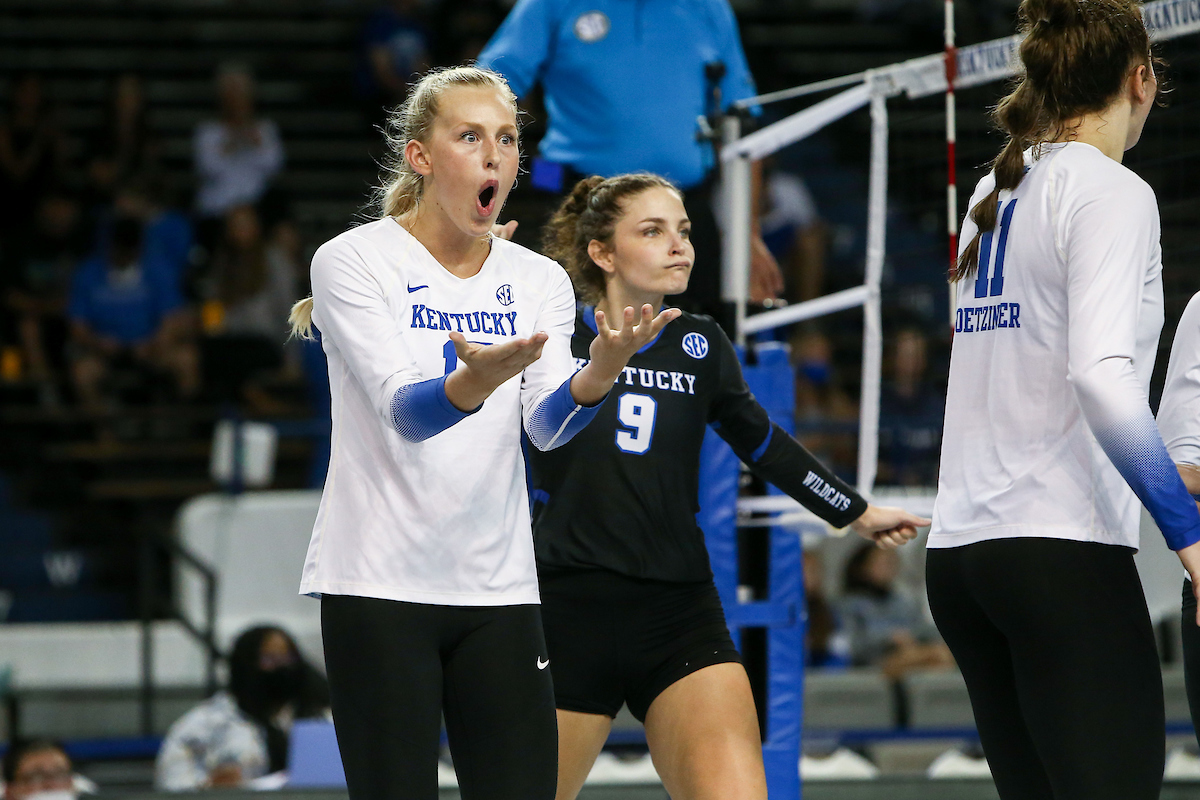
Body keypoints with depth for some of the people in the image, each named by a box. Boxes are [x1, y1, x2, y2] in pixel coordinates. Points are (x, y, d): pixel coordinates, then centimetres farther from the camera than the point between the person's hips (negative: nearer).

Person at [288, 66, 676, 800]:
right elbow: (404, 410, -19)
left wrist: (603, 370, -30)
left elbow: (547, 423, -8)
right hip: (379, 584, -4)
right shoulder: (354, 261, -5)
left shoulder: (540, 282, 8)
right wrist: (480, 379, -40)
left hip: (499, 588, 4)